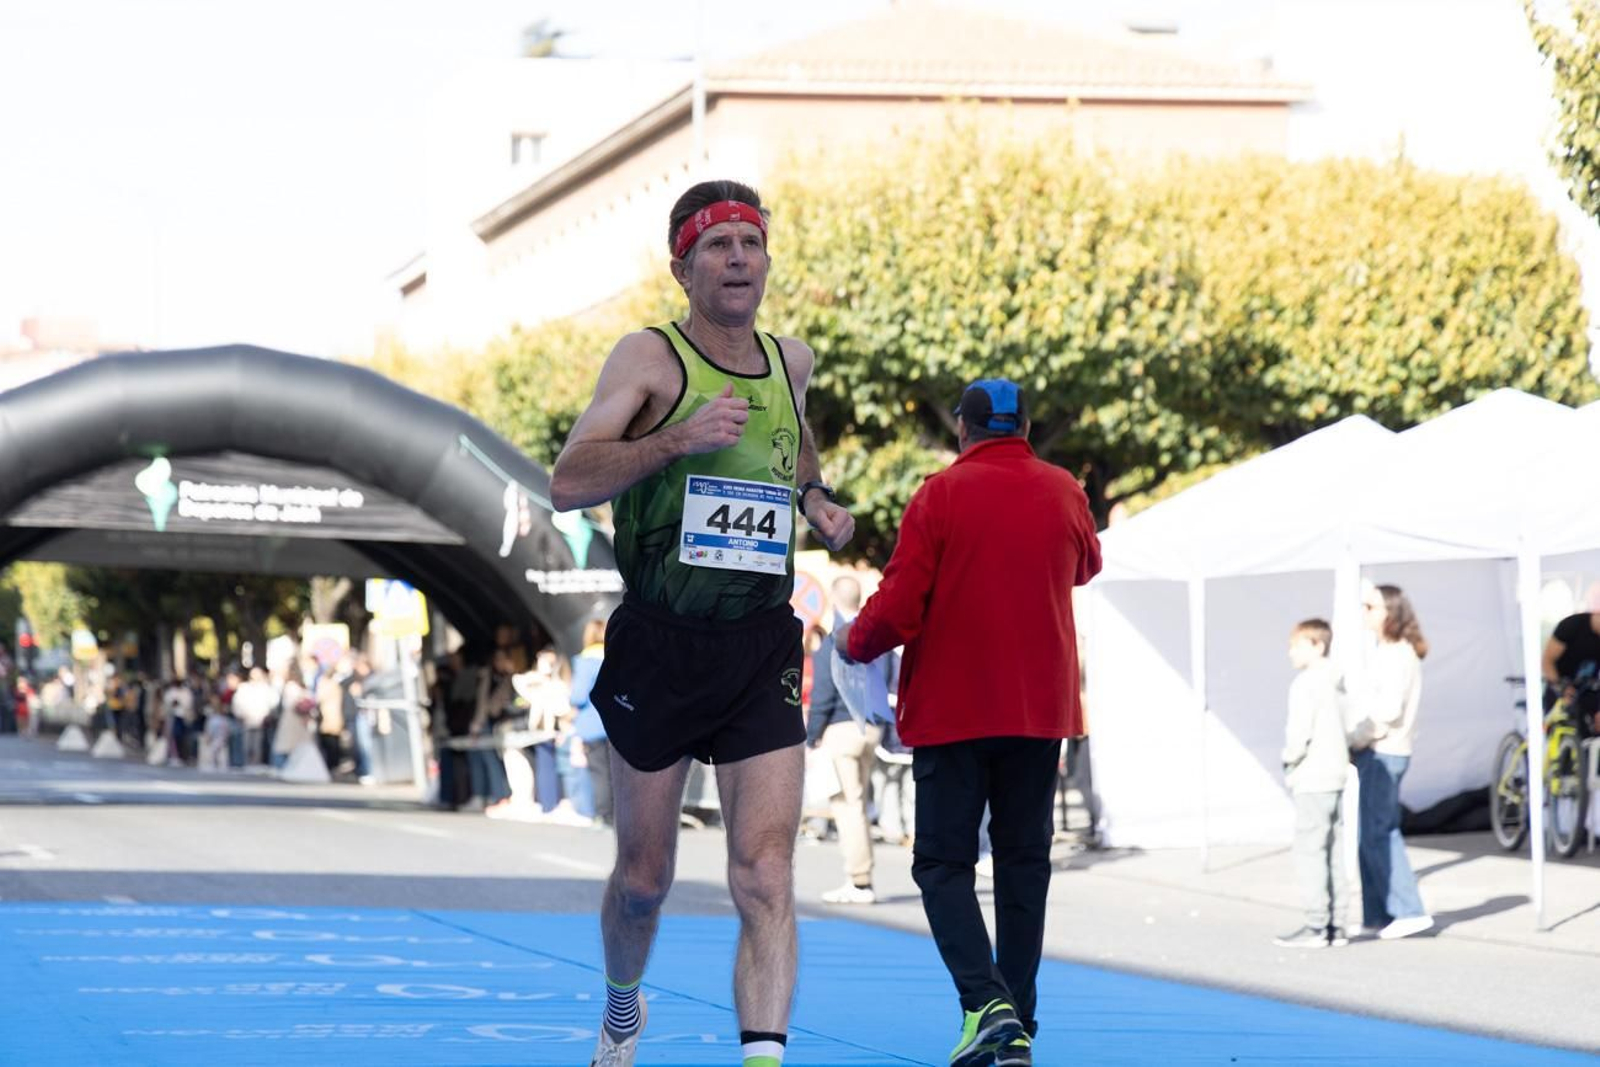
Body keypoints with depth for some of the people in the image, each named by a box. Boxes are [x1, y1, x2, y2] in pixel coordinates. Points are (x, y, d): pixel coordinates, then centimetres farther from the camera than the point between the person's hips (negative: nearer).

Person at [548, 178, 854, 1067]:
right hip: (660, 648, -3)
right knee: (644, 877, 12)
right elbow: (567, 484, -18)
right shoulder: (651, 357, -6)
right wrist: (680, 438, -29)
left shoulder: (790, 360, 10)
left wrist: (814, 497, 15)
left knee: (765, 878, -13)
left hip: (762, 654, 3)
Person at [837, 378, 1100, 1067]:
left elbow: (896, 612, -12)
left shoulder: (941, 495, -9)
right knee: (1024, 860, 10)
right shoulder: (1064, 492, 3)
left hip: (952, 710, -3)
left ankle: (987, 1002, -19)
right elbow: (1086, 568, 24)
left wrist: (855, 644, 7)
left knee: (944, 861, 2)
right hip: (1041, 707, 3)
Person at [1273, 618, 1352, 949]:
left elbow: (1299, 732, -18)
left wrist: (1290, 760, -3)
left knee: (1309, 850, -7)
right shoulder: (1331, 683, 15)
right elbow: (1343, 730, 18)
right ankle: (1335, 924, 11)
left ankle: (1317, 925, -8)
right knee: (1333, 851, 10)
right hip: (1335, 773, 9)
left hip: (1313, 778, -9)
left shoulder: (1305, 684, -13)